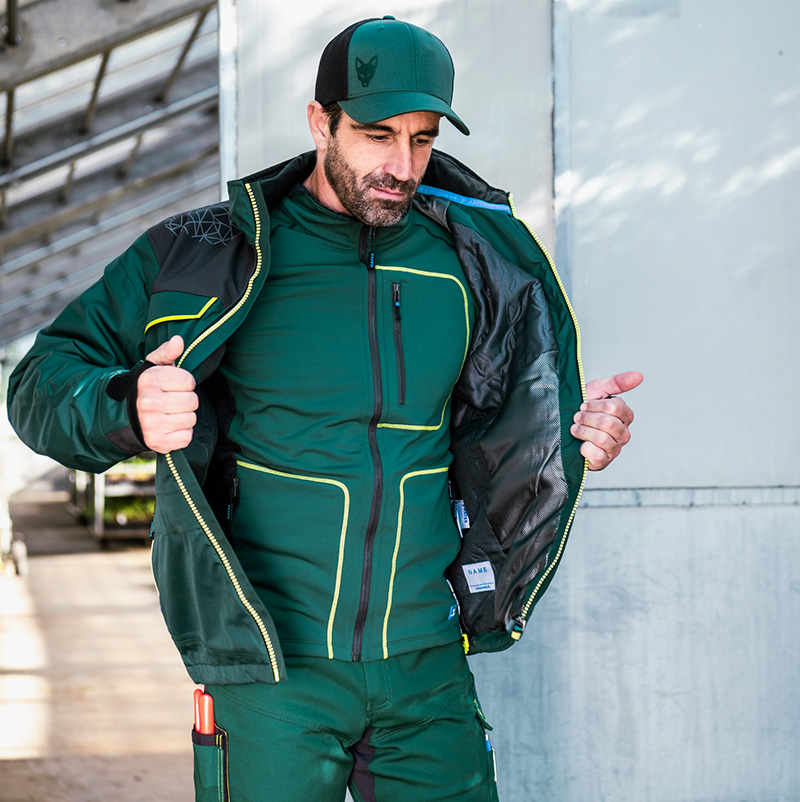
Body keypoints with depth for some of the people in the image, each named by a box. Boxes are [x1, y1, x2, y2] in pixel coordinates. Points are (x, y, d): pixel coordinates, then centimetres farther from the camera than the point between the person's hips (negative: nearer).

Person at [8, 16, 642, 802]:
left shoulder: (475, 256, 6)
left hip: (428, 669, 3)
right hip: (271, 675, -3)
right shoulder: (211, 254, -4)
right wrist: (127, 410, -23)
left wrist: (579, 432, -1)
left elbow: (522, 407, 21)